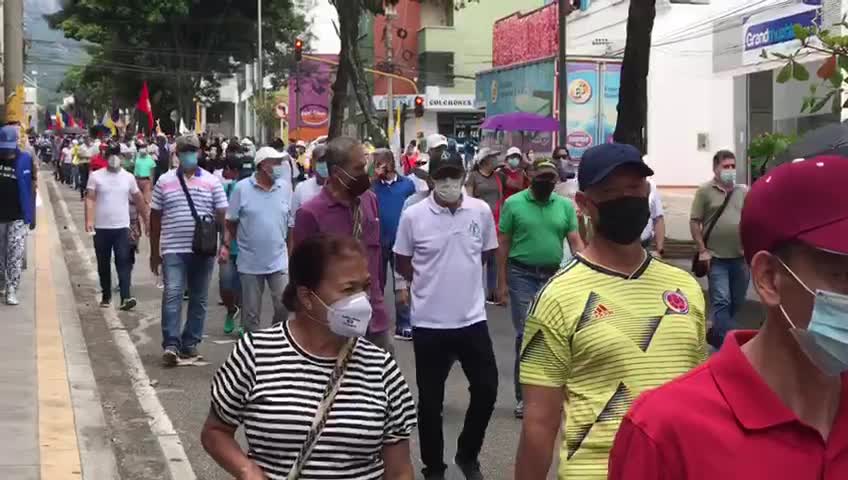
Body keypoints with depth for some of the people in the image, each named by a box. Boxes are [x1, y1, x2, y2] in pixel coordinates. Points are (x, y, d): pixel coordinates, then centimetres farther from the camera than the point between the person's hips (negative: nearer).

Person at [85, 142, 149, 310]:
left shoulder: (128, 177, 5)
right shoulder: (96, 176, -1)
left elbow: (139, 200, 13)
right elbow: (90, 199, -7)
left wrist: (146, 220, 15)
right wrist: (89, 220, -21)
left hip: (122, 227, 0)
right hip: (101, 228, 0)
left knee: (123, 262, -10)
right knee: (103, 264, 10)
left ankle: (125, 297, -15)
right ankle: (106, 296, 23)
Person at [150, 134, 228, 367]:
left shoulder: (212, 182, 4)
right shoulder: (164, 181, 5)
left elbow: (222, 216, 4)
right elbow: (155, 217, 8)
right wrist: (154, 251, 8)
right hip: (173, 249, -1)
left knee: (199, 298, 8)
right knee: (172, 294, -11)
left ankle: (190, 343, 19)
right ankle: (171, 344, -12)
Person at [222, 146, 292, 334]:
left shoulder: (285, 187, 1)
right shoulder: (242, 188, -7)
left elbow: (291, 221, 7)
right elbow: (231, 221, -1)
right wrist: (226, 245, -11)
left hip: (279, 261, 2)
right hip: (250, 262, -2)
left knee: (284, 305, 1)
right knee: (251, 311, 9)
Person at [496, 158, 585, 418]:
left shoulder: (565, 205, 4)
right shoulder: (513, 204, -3)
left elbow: (575, 242, 3)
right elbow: (503, 244, 0)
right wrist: (502, 282, -3)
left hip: (554, 275, 3)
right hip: (523, 275, -3)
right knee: (526, 335, -2)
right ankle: (524, 395, 7)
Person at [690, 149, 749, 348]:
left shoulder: (744, 191, 10)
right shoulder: (705, 191, -3)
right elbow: (694, 222, -4)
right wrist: (702, 250, -10)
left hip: (741, 257, 5)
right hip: (716, 258, -5)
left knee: (737, 301, 12)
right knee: (721, 301, -8)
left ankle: (716, 334, 30)